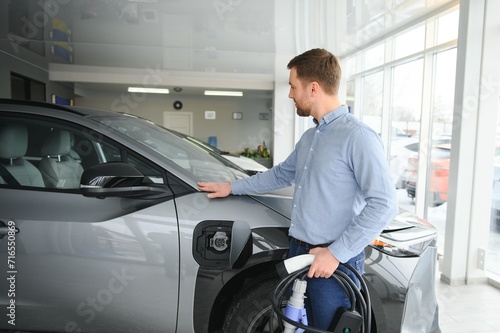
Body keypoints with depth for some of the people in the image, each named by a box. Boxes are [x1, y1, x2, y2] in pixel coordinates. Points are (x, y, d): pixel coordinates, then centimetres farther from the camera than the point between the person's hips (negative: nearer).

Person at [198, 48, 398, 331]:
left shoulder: (358, 136, -17)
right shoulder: (309, 137, 11)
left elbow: (384, 204, -20)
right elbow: (281, 175, 22)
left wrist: (337, 253, -20)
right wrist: (232, 187, 20)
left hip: (335, 263, -8)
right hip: (298, 253, 8)